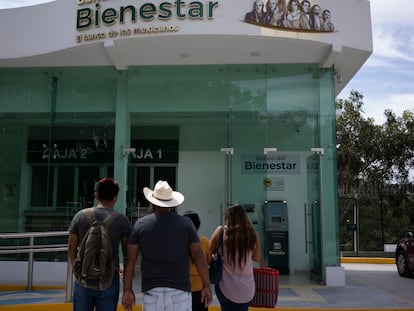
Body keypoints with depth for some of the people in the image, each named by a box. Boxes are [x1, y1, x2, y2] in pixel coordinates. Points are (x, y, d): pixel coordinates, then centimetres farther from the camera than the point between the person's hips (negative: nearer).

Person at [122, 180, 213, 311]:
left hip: (152, 290, 1)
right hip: (180, 290, 0)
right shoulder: (185, 223, 2)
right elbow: (198, 256, -2)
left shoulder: (140, 224, 3)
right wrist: (206, 286, 3)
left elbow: (130, 260, 2)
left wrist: (127, 290, 7)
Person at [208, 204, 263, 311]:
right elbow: (257, 258, 7)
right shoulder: (252, 234, -4)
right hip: (247, 289, 2)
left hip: (226, 287, -2)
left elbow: (208, 253, -2)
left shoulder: (221, 231, -8)